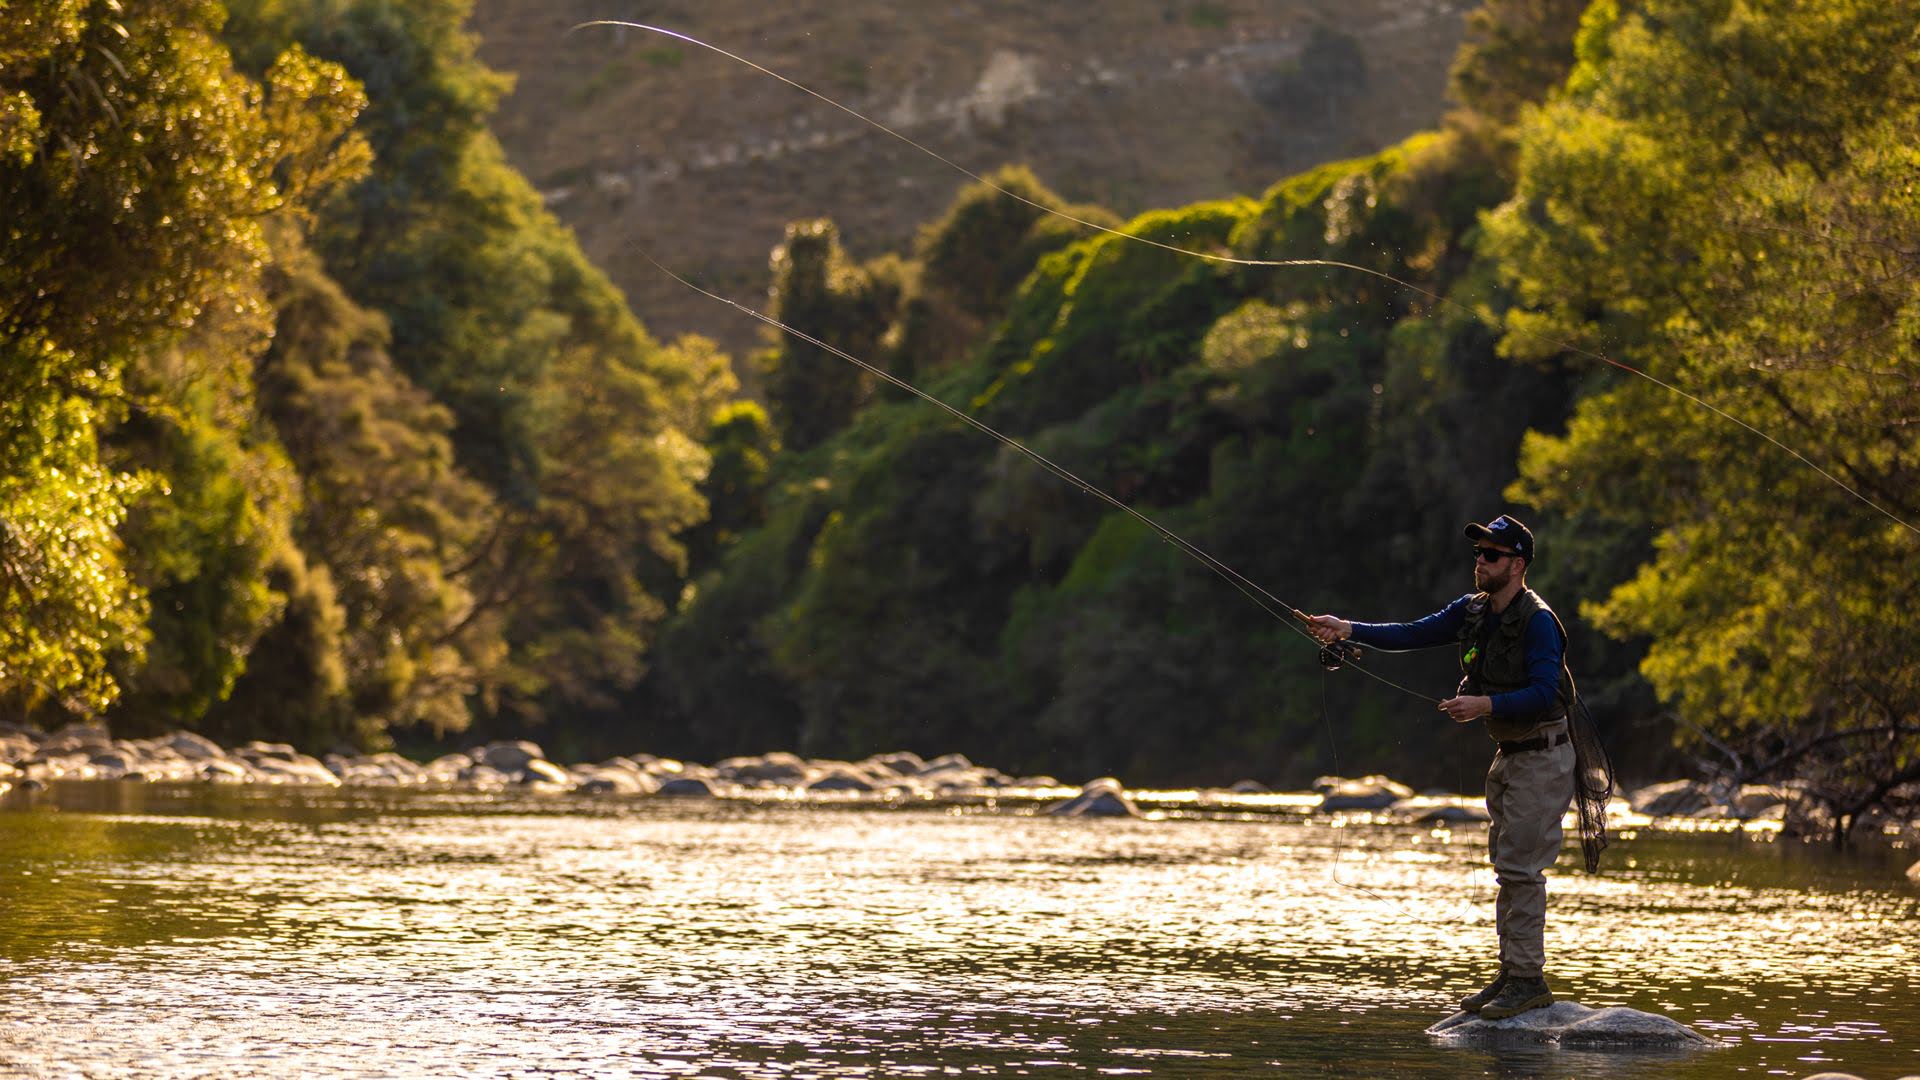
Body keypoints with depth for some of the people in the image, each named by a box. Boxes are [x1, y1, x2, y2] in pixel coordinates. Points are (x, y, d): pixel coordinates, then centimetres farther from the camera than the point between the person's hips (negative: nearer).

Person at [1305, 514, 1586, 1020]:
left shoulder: (1537, 621, -19)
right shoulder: (1473, 610, 7)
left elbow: (1545, 693, -24)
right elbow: (1414, 634, 4)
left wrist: (1485, 704, -30)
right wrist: (1348, 630, -6)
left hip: (1542, 755, -9)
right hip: (1509, 753, 9)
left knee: (1520, 865, -12)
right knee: (1508, 866, 10)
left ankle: (1529, 979, -10)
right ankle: (1512, 974, 15)